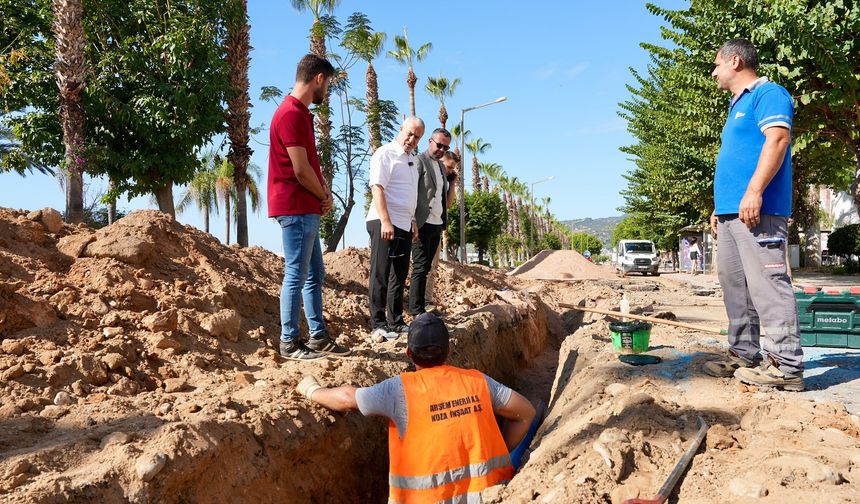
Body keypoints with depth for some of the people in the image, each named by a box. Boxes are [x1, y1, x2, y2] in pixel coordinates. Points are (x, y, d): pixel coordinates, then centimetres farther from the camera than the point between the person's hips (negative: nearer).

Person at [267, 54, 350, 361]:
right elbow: (301, 170, -19)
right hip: (296, 208, -11)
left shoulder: (300, 113, 18)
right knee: (297, 275, -4)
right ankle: (289, 343, 5)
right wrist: (324, 196, -3)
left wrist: (323, 194, 4)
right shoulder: (291, 114, -15)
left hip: (306, 209, 11)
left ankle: (318, 337, 22)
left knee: (315, 274, 14)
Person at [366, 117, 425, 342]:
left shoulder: (412, 159, 19)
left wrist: (412, 221, 23)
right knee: (381, 275, -6)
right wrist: (385, 221, -22)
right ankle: (378, 325, -1)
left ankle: (395, 323, 18)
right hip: (384, 223, -8)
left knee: (399, 275, 11)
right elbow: (377, 188, -16)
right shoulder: (385, 154, -7)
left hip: (404, 224, 9)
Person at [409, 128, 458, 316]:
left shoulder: (441, 167, 18)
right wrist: (413, 224, -19)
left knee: (428, 267, 7)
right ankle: (416, 312, -5)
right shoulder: (419, 161, -5)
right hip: (422, 224, -8)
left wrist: (452, 182, 5)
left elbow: (447, 202, 21)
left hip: (437, 225, 8)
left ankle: (423, 308, 11)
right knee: (420, 267, -8)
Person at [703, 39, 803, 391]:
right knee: (735, 286, 10)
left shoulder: (768, 94, -2)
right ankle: (744, 356, 17)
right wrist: (719, 207, 24)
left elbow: (777, 140, -17)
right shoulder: (737, 106, 27)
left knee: (767, 283, -12)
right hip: (730, 213, 10)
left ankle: (786, 366, -10)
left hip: (757, 210, -10)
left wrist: (754, 192, -25)